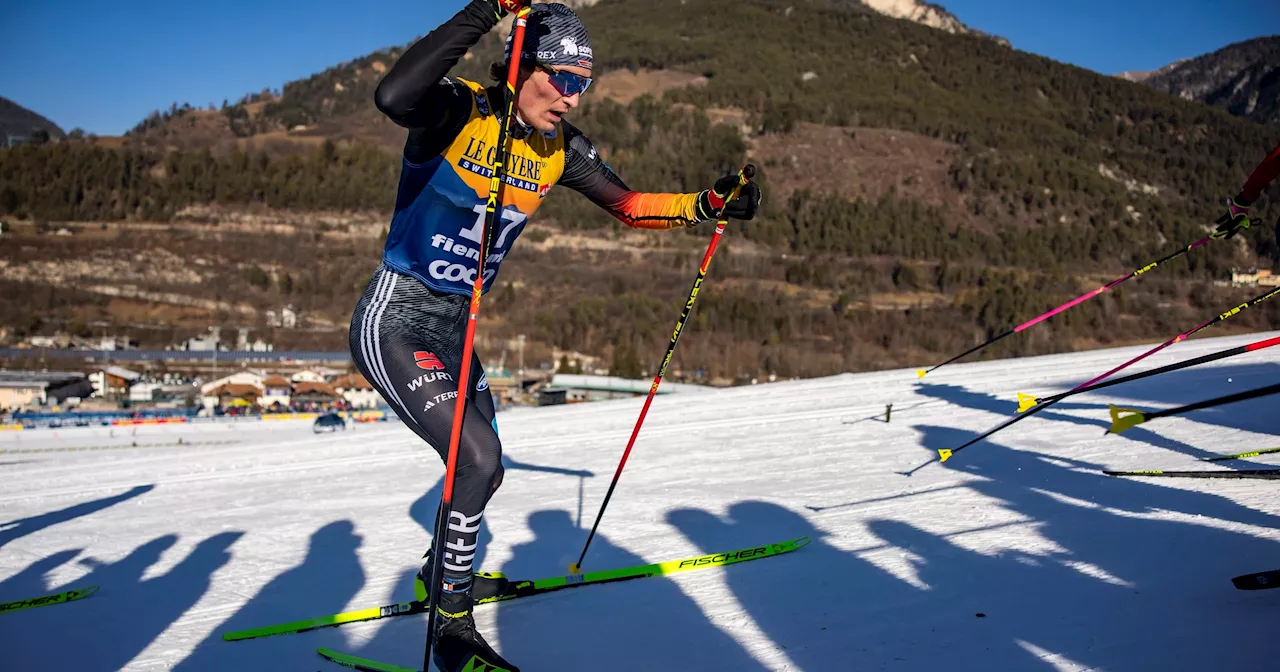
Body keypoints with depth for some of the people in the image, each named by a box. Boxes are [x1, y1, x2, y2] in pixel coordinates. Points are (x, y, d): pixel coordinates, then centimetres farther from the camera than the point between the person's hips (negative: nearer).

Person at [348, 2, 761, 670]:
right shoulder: (458, 109, -20)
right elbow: (392, 97, -43)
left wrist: (708, 203, -5)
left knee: (482, 465, 20)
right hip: (392, 324, -8)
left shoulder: (558, 147, -1)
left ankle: (442, 573, 48)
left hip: (453, 332, 8)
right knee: (478, 459, -20)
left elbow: (628, 204, 7)